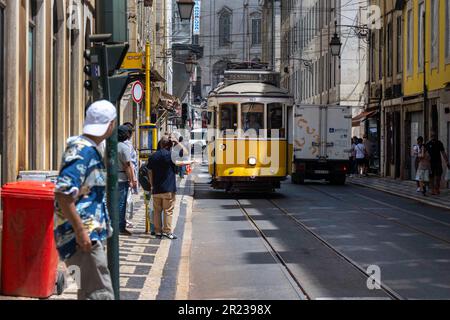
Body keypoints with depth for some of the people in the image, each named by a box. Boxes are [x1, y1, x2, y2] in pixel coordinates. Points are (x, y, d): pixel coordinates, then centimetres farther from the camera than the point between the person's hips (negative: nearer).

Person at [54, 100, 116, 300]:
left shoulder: (89, 148, 15)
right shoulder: (83, 151, -17)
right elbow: (63, 194, -25)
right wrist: (80, 231, -24)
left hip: (90, 233, 11)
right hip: (83, 236, -11)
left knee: (88, 291, 18)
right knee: (101, 294, -11)